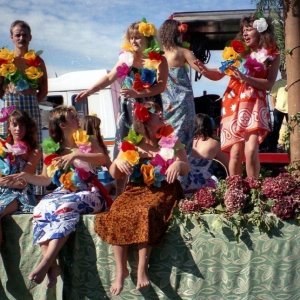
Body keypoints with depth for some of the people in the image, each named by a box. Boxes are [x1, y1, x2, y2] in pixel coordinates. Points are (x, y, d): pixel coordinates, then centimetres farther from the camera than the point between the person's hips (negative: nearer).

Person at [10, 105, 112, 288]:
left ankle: (45, 263, -40)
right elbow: (47, 180, 15)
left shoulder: (87, 140, 8)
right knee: (41, 209, -28)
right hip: (64, 193, 3)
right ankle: (52, 265, -35)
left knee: (65, 207, -35)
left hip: (89, 193, -3)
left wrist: (77, 154, -17)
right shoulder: (51, 149, 12)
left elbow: (104, 159, -6)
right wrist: (25, 176, -3)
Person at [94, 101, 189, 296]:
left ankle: (142, 268, -30)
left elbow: (186, 169, 5)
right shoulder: (131, 142, 9)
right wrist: (117, 161, -11)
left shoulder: (171, 140, 7)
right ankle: (121, 269, -20)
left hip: (163, 190, -2)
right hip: (136, 189, 2)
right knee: (115, 214, -28)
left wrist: (179, 164, -18)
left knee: (146, 212, -36)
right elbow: (115, 175, 11)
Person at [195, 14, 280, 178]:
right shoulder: (237, 51, 10)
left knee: (251, 151, -16)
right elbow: (218, 75, 10)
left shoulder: (272, 55, 4)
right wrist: (204, 70, -11)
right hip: (233, 104, 2)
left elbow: (269, 84, -4)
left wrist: (245, 78, -18)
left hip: (254, 105, -2)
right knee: (235, 152, -6)